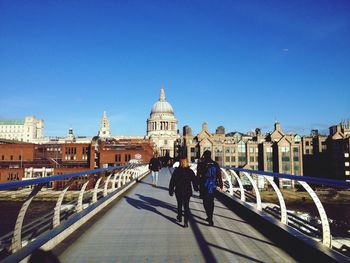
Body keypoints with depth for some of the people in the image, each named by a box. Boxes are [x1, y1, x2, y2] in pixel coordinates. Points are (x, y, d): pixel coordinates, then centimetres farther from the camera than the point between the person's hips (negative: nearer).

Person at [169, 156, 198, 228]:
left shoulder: (176, 171, -8)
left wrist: (171, 190, 0)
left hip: (178, 191, 0)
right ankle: (186, 222, -4)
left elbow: (172, 182, -7)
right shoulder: (190, 171, -5)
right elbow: (194, 181, 3)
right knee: (186, 206, 4)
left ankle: (179, 217, 33)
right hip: (187, 192, 0)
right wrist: (196, 188, 19)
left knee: (179, 205, 20)